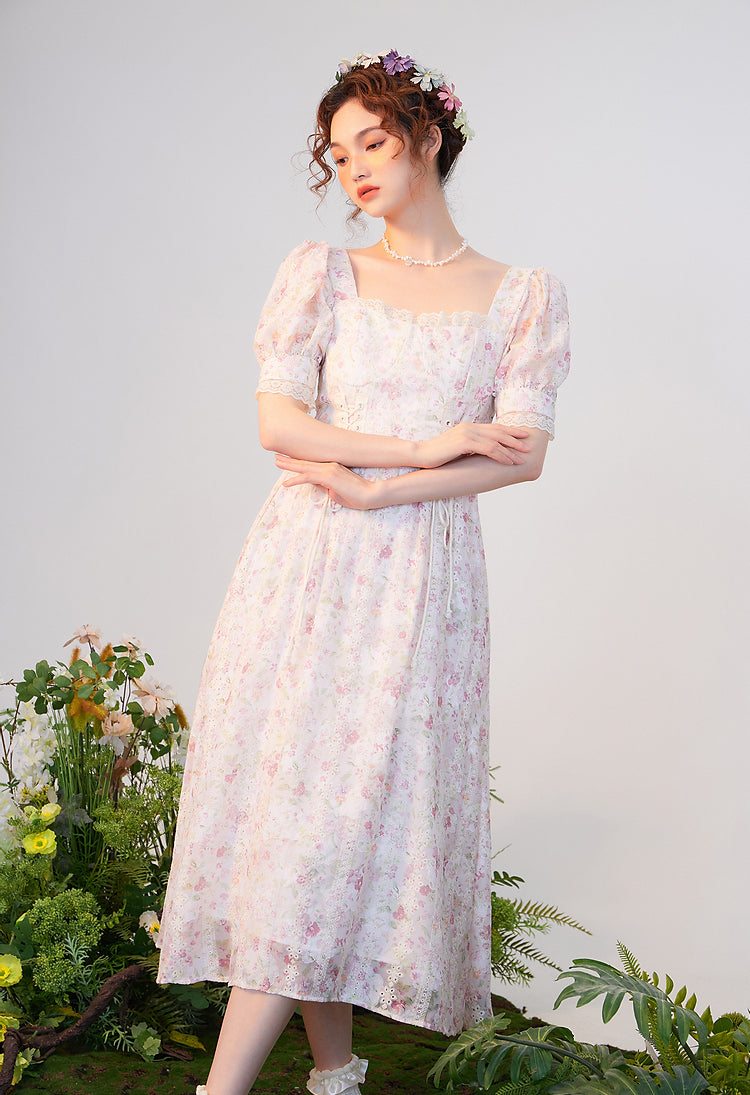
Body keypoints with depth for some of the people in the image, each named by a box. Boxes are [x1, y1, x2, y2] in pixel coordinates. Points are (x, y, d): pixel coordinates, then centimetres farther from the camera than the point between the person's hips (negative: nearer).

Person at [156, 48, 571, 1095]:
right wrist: (429, 447, -8)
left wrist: (376, 488, -11)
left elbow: (524, 454, -2)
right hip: (306, 567, 2)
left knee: (350, 811, -8)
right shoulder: (319, 270, 11)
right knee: (294, 796, -2)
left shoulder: (525, 293, 9)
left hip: (425, 575, -1)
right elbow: (278, 422, 0)